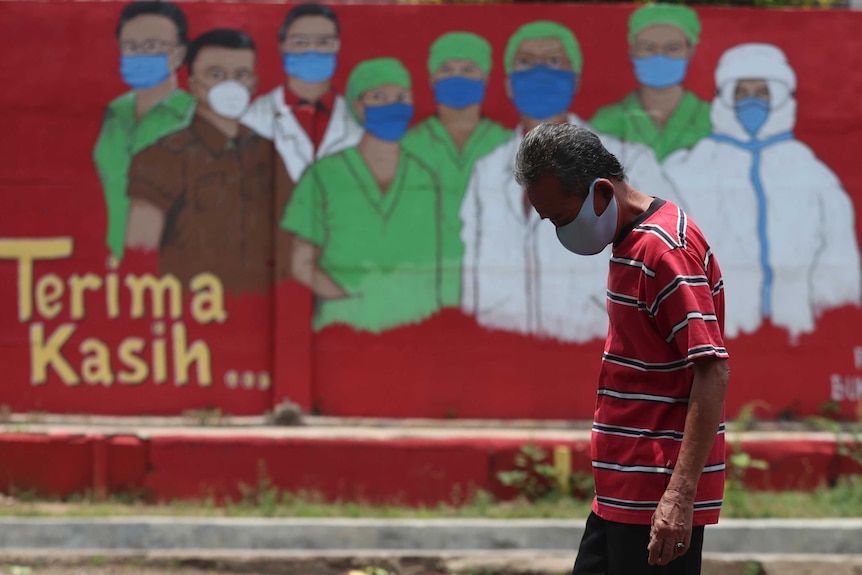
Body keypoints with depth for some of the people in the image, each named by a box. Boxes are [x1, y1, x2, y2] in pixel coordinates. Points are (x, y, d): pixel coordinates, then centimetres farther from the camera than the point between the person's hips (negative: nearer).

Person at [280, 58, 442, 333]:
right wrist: (349, 298, -9)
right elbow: (302, 264, 5)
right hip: (348, 321, -1)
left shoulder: (427, 179, 12)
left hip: (418, 320, 1)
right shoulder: (324, 176, 7)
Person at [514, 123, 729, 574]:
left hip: (660, 499, -10)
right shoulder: (632, 242, 15)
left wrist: (680, 493, -27)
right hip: (623, 493, 10)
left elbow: (713, 372, -24)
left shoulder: (664, 249, -17)